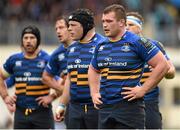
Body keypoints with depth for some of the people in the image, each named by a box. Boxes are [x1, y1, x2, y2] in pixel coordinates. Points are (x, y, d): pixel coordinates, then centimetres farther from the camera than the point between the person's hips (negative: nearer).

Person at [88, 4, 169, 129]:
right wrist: (94, 93, 15)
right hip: (104, 108, 7)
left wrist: (143, 89, -12)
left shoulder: (137, 42, -8)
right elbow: (93, 70, 30)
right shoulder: (101, 46, 12)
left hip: (129, 107, -7)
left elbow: (163, 65, -10)